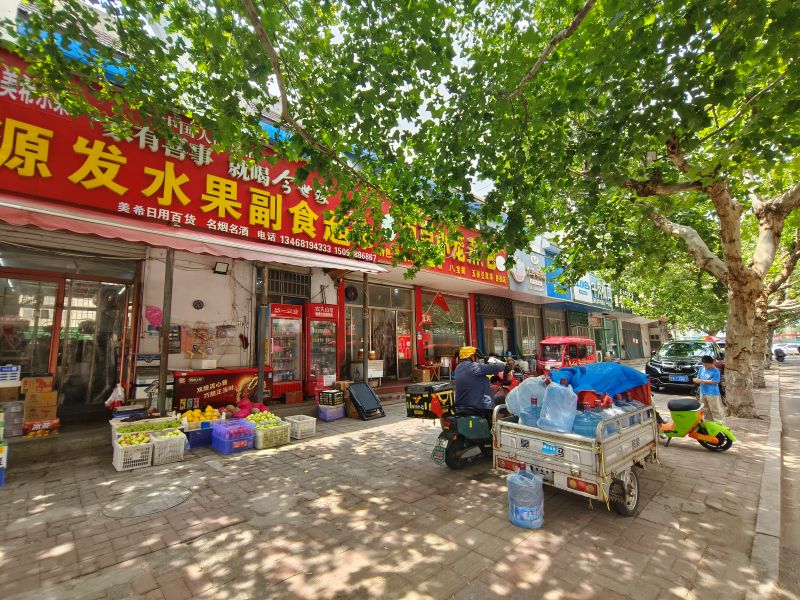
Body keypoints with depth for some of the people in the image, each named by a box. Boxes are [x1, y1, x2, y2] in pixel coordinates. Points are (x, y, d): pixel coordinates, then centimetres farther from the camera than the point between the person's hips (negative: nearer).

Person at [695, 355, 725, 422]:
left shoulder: (715, 371, -13)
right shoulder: (701, 369, 6)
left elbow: (715, 381, -18)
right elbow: (698, 377, 12)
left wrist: (702, 381, -21)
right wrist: (697, 380, -12)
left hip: (713, 394, -6)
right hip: (703, 393, 6)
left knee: (715, 410, -2)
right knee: (706, 410, 17)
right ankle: (709, 422, 30)